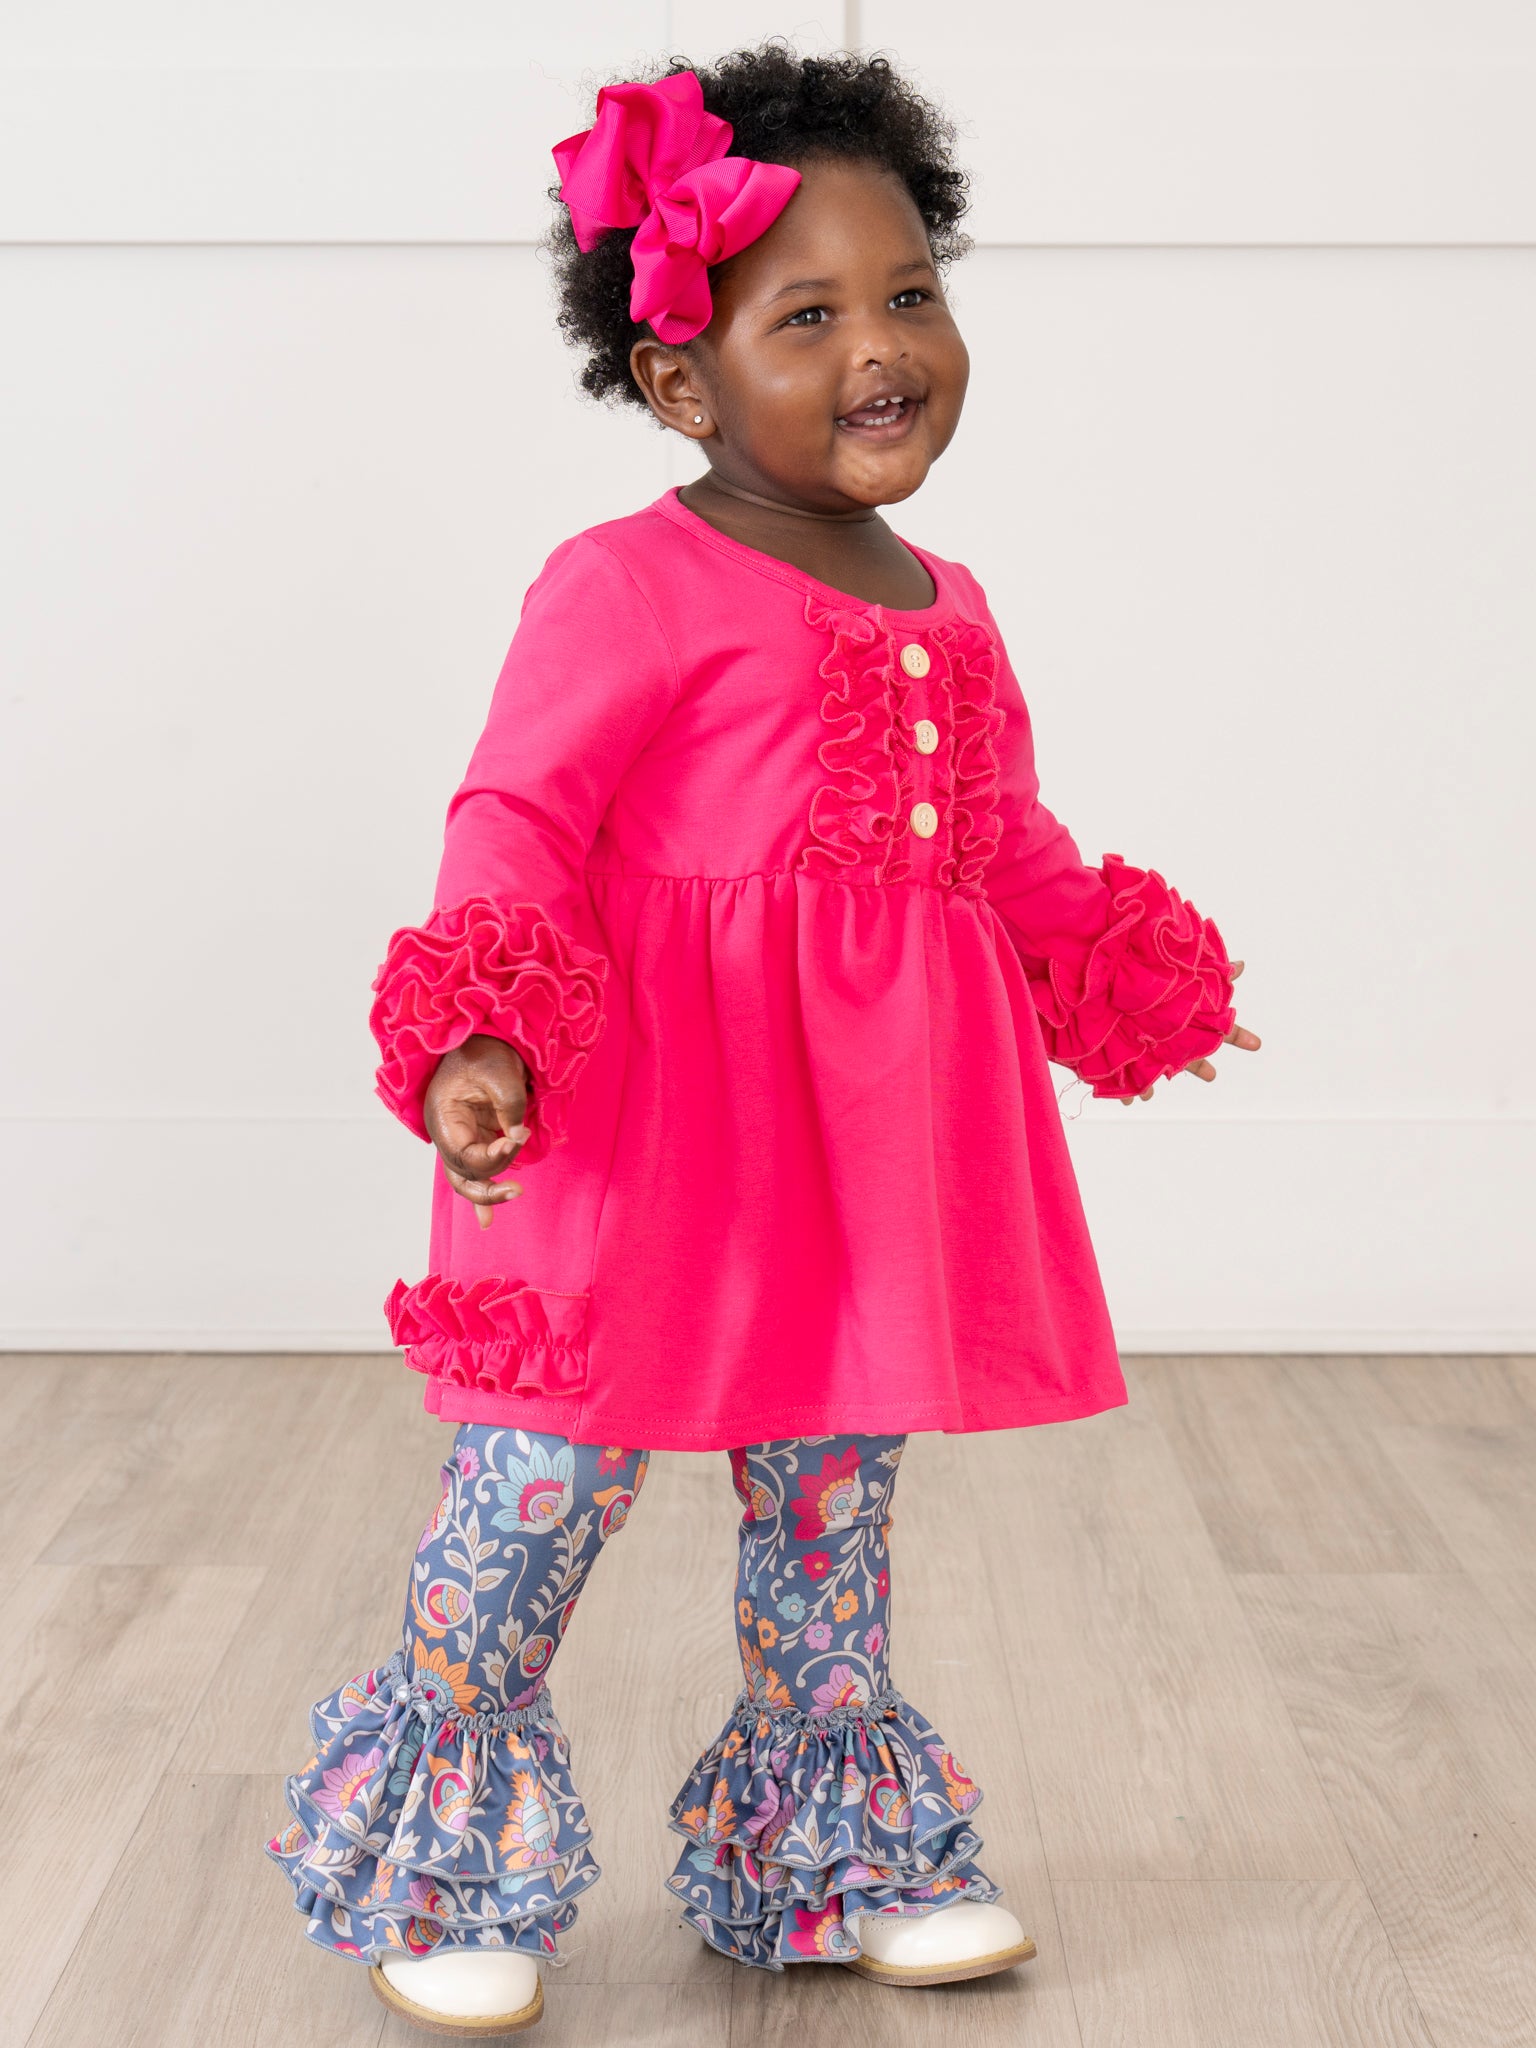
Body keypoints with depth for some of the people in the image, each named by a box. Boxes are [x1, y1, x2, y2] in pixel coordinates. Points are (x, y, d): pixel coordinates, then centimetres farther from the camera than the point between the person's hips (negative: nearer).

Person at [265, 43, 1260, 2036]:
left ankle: (835, 1855, 34)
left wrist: (1117, 970, 16)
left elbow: (1008, 842, 24)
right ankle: (450, 1870, 20)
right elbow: (518, 817, -16)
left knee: (835, 1501, 17)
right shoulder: (627, 589, -11)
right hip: (646, 1125, -7)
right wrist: (477, 1035, -28)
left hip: (870, 1126, 7)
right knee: (545, 1491, 1)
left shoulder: (949, 612, 13)